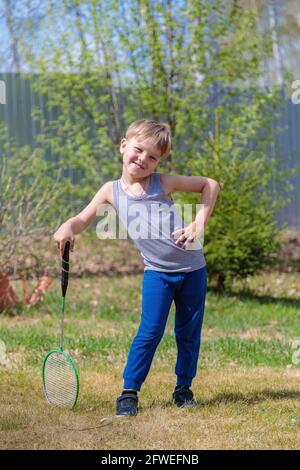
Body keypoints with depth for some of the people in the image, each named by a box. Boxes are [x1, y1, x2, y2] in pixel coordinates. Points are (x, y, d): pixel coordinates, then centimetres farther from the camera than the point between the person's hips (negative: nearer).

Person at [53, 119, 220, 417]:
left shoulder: (164, 182, -4)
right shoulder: (111, 191, -1)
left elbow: (210, 185, 4)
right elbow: (83, 219, 4)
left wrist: (199, 224, -7)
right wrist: (67, 228, -20)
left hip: (192, 268, 1)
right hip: (157, 273, 0)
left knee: (189, 333, 7)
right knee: (149, 333, -10)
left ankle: (183, 388, 22)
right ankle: (129, 392, -1)